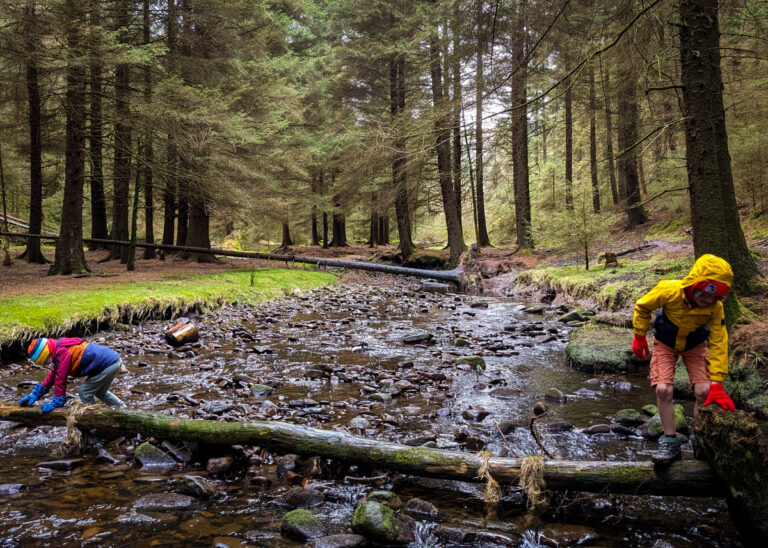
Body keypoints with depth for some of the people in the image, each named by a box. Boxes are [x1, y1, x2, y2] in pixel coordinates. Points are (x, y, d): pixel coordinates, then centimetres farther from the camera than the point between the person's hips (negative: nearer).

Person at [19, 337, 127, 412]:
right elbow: (52, 375, 20)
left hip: (109, 365, -10)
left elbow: (60, 378, -17)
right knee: (100, 392, 27)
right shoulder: (59, 350, 14)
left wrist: (56, 401, -11)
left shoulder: (63, 352, -18)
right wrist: (35, 394, 19)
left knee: (84, 392, -1)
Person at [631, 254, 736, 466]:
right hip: (665, 343, -1)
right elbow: (642, 307, -13)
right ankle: (670, 443, -2)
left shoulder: (715, 307, -28)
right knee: (663, 390, -17)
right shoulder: (669, 291, -34)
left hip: (695, 345, 1)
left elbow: (718, 344, -24)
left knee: (704, 392, -14)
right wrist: (639, 337, -7)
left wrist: (717, 384, -28)